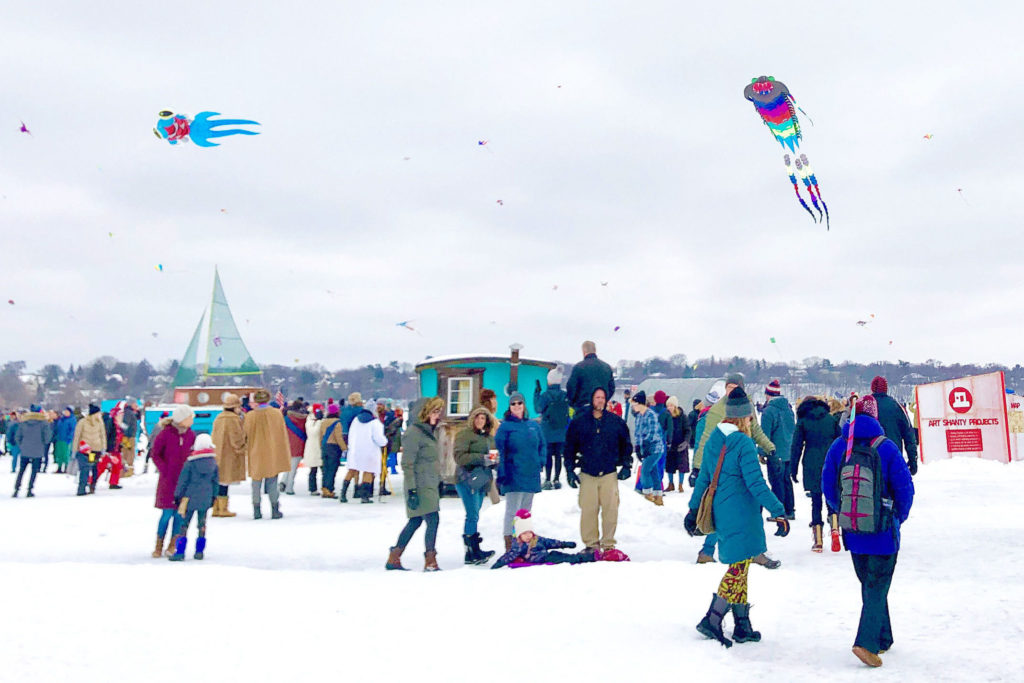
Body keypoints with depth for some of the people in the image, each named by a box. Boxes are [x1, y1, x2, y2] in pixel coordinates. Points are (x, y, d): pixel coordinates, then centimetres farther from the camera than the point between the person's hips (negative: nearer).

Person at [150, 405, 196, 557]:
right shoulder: (165, 434, -8)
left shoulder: (191, 435, 4)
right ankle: (159, 547, 13)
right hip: (168, 480, -3)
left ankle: (172, 545, 16)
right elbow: (154, 453, -2)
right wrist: (164, 470, -10)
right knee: (167, 513, -3)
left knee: (180, 513, 3)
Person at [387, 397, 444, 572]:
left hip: (430, 485, 9)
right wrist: (411, 490, -20)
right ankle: (430, 562, -1)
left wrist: (439, 481, 21)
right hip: (420, 485, -9)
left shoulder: (430, 431, 14)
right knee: (433, 520, -10)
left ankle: (393, 558, 23)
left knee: (415, 521, 13)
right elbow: (407, 464, -17)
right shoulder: (414, 432, -14)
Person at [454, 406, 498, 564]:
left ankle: (471, 553, 13)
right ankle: (474, 552, -7)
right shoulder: (465, 434, -5)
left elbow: (493, 456, 25)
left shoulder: (489, 437, 18)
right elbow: (459, 456, -14)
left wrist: (493, 460, 1)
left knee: (473, 516, 10)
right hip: (467, 479, -7)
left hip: (482, 480, 7)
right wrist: (481, 458, -21)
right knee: (473, 516, -10)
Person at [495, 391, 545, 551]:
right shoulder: (505, 426, -2)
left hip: (531, 476, 5)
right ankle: (510, 547, -6)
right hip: (513, 476, -5)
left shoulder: (533, 425, 12)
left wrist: (540, 461, 5)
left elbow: (542, 445, 21)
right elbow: (499, 451, -6)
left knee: (526, 511, 12)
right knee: (512, 511, -9)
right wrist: (502, 475, -13)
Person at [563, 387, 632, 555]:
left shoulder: (616, 421, 7)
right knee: (588, 510, -3)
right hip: (587, 474, 0)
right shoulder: (579, 421, 5)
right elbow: (570, 447, 10)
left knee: (611, 509, -3)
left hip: (609, 473, 0)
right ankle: (591, 543, 9)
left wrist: (626, 466, 8)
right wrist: (570, 470, 5)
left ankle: (608, 543, 9)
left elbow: (626, 445, 16)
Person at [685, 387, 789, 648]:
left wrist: (693, 509, 19)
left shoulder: (713, 440, 7)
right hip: (742, 515, -7)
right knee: (738, 568, 0)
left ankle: (742, 626, 21)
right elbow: (755, 483, -18)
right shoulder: (743, 443, -14)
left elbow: (703, 477, 13)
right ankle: (712, 620, -3)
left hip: (721, 514, 8)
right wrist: (778, 510, -15)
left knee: (739, 568, 15)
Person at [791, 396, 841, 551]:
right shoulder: (831, 419, 9)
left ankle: (818, 540, 2)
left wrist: (793, 469, 4)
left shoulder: (802, 422, 3)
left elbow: (796, 447, 0)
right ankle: (834, 526, -11)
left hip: (812, 468, -1)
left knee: (816, 503, 4)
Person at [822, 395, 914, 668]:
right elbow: (905, 488, -8)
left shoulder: (837, 447, -3)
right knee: (877, 587, 4)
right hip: (883, 531, -3)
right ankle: (866, 642, -7)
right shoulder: (886, 447, -12)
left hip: (853, 532, 3)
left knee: (869, 585, 19)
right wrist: (898, 518, 10)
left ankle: (883, 638, 31)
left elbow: (828, 488, 2)